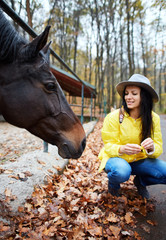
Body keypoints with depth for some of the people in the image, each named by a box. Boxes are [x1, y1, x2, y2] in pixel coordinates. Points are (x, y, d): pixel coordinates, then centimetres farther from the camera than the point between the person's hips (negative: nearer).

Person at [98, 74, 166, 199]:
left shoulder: (154, 118, -6)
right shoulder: (113, 117, -16)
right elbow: (109, 145, -12)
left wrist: (152, 148, -32)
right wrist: (121, 149, -36)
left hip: (140, 160, 4)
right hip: (116, 158, -3)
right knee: (122, 172, -37)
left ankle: (141, 181, 14)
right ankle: (113, 184, 3)